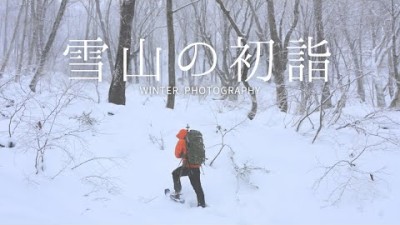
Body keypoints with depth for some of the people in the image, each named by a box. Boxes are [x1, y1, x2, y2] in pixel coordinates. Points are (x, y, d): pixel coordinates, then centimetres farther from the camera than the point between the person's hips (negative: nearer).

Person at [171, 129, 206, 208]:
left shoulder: (181, 142, -2)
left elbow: (177, 154, 1)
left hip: (187, 166, -5)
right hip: (197, 166, 5)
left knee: (175, 174, 22)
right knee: (197, 186, 10)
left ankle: (177, 192, 22)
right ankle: (202, 204, 10)